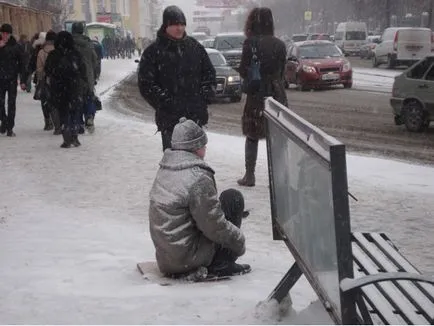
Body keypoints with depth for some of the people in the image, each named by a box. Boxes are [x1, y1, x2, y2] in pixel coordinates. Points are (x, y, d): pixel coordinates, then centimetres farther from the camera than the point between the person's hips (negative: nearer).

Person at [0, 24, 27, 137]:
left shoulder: (16, 46, -1)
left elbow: (22, 64, 0)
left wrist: (23, 81, -4)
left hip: (12, 79, -1)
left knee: (11, 103, 1)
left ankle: (10, 128, 7)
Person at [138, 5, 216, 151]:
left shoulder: (195, 46, 9)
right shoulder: (153, 52, -4)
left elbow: (209, 72, 16)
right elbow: (146, 85, -7)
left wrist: (205, 94, 1)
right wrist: (166, 102, -14)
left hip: (196, 116, 4)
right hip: (169, 117, -4)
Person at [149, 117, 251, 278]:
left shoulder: (163, 171, 7)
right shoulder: (198, 178, -21)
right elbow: (215, 227, -18)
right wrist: (239, 242, -2)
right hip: (187, 259, -9)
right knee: (234, 198, 0)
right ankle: (222, 264, 0)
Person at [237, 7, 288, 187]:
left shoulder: (250, 43, -10)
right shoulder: (279, 44, 3)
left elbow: (243, 71, -7)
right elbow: (281, 71, 9)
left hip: (257, 95, -3)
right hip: (278, 94, 3)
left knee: (252, 137, 9)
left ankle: (249, 176, 12)